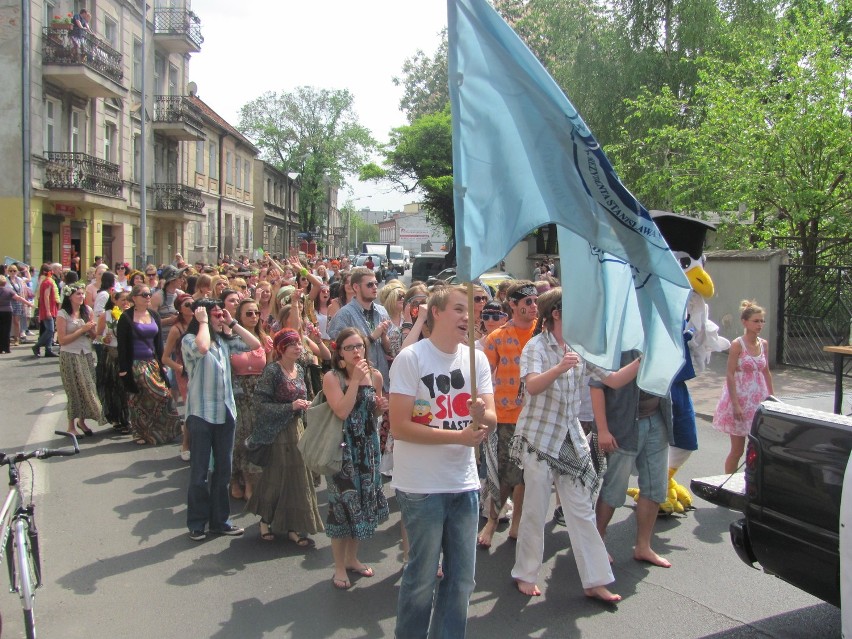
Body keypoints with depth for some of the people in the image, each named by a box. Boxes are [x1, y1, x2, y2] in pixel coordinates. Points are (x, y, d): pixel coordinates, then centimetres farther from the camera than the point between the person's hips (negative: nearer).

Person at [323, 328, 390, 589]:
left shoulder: (375, 375, 3)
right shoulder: (332, 377, -11)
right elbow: (342, 411, -23)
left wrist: (381, 407, -5)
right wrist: (356, 379, -23)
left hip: (368, 447, 5)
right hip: (343, 447, -5)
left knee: (365, 500, 12)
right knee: (343, 503, 2)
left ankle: (352, 557, 32)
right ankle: (339, 567, 17)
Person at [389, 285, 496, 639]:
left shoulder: (476, 358, 4)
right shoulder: (410, 358, -11)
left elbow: (491, 420, 0)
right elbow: (399, 425, -16)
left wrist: (481, 415, -23)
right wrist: (458, 436, -18)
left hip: (465, 484, 5)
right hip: (421, 487, -5)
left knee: (461, 578, 14)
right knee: (421, 578, 6)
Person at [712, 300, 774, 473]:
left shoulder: (764, 344, 5)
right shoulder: (737, 345, -13)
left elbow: (766, 372, 13)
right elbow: (730, 375, -15)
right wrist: (736, 404, -19)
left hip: (759, 400, 5)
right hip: (740, 399, -5)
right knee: (737, 449, 2)